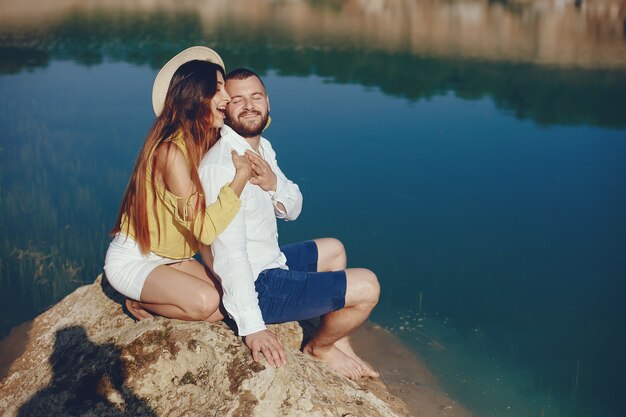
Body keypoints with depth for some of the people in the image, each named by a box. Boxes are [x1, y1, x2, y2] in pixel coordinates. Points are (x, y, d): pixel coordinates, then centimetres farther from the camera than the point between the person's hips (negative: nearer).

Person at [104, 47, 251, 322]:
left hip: (171, 258, 8)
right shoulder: (171, 151, -27)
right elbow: (206, 228, -31)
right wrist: (242, 173, -25)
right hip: (130, 260, -8)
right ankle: (139, 300, 0)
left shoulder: (207, 143, 1)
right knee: (204, 302, -29)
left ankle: (147, 298, 13)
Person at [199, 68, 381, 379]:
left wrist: (273, 184, -15)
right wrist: (252, 327, -32)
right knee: (367, 287, -10)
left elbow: (292, 210, 9)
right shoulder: (222, 165, -26)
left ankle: (338, 343, 28)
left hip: (270, 263, 10)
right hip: (256, 287, -10)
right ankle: (319, 348, 17)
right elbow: (229, 252, -31)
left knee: (334, 250, 29)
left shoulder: (262, 147, 5)